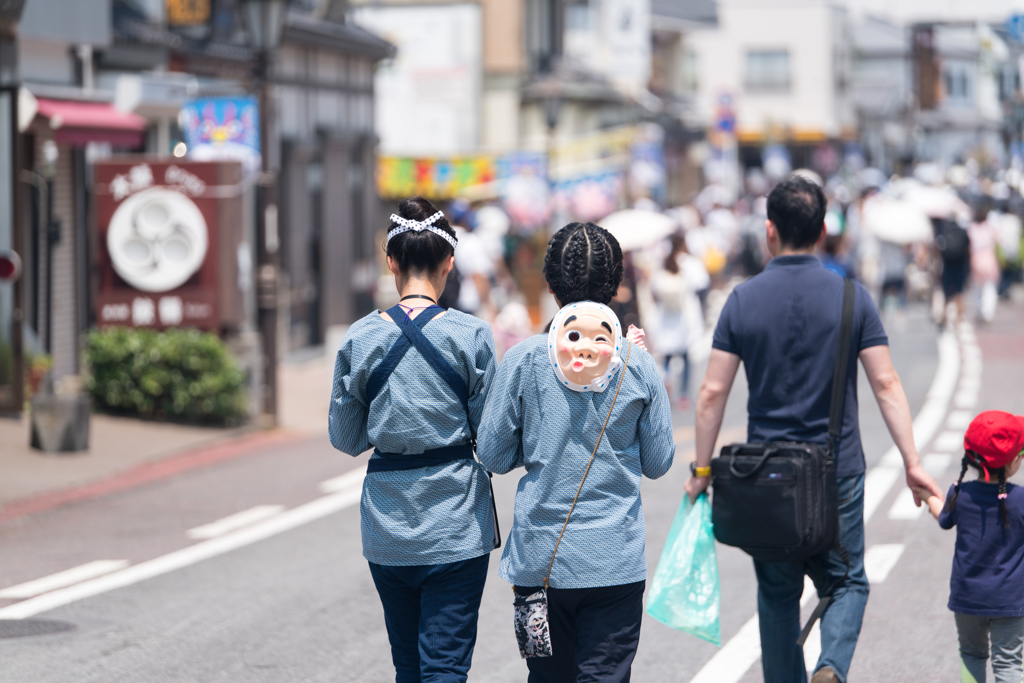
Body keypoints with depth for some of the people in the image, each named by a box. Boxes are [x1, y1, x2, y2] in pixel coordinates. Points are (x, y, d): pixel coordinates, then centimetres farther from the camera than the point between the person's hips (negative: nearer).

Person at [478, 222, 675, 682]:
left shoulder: (523, 361, -7)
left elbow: (494, 457, 0)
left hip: (541, 555, 1)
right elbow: (658, 462, 3)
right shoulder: (638, 364, -4)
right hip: (616, 558, 0)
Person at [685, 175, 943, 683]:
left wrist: (702, 469, 4)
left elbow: (713, 393, -4)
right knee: (846, 582, 11)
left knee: (778, 594, 14)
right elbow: (886, 384, -7)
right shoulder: (851, 296, -4)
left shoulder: (744, 299, -3)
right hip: (838, 470, 0)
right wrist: (911, 461, -3)